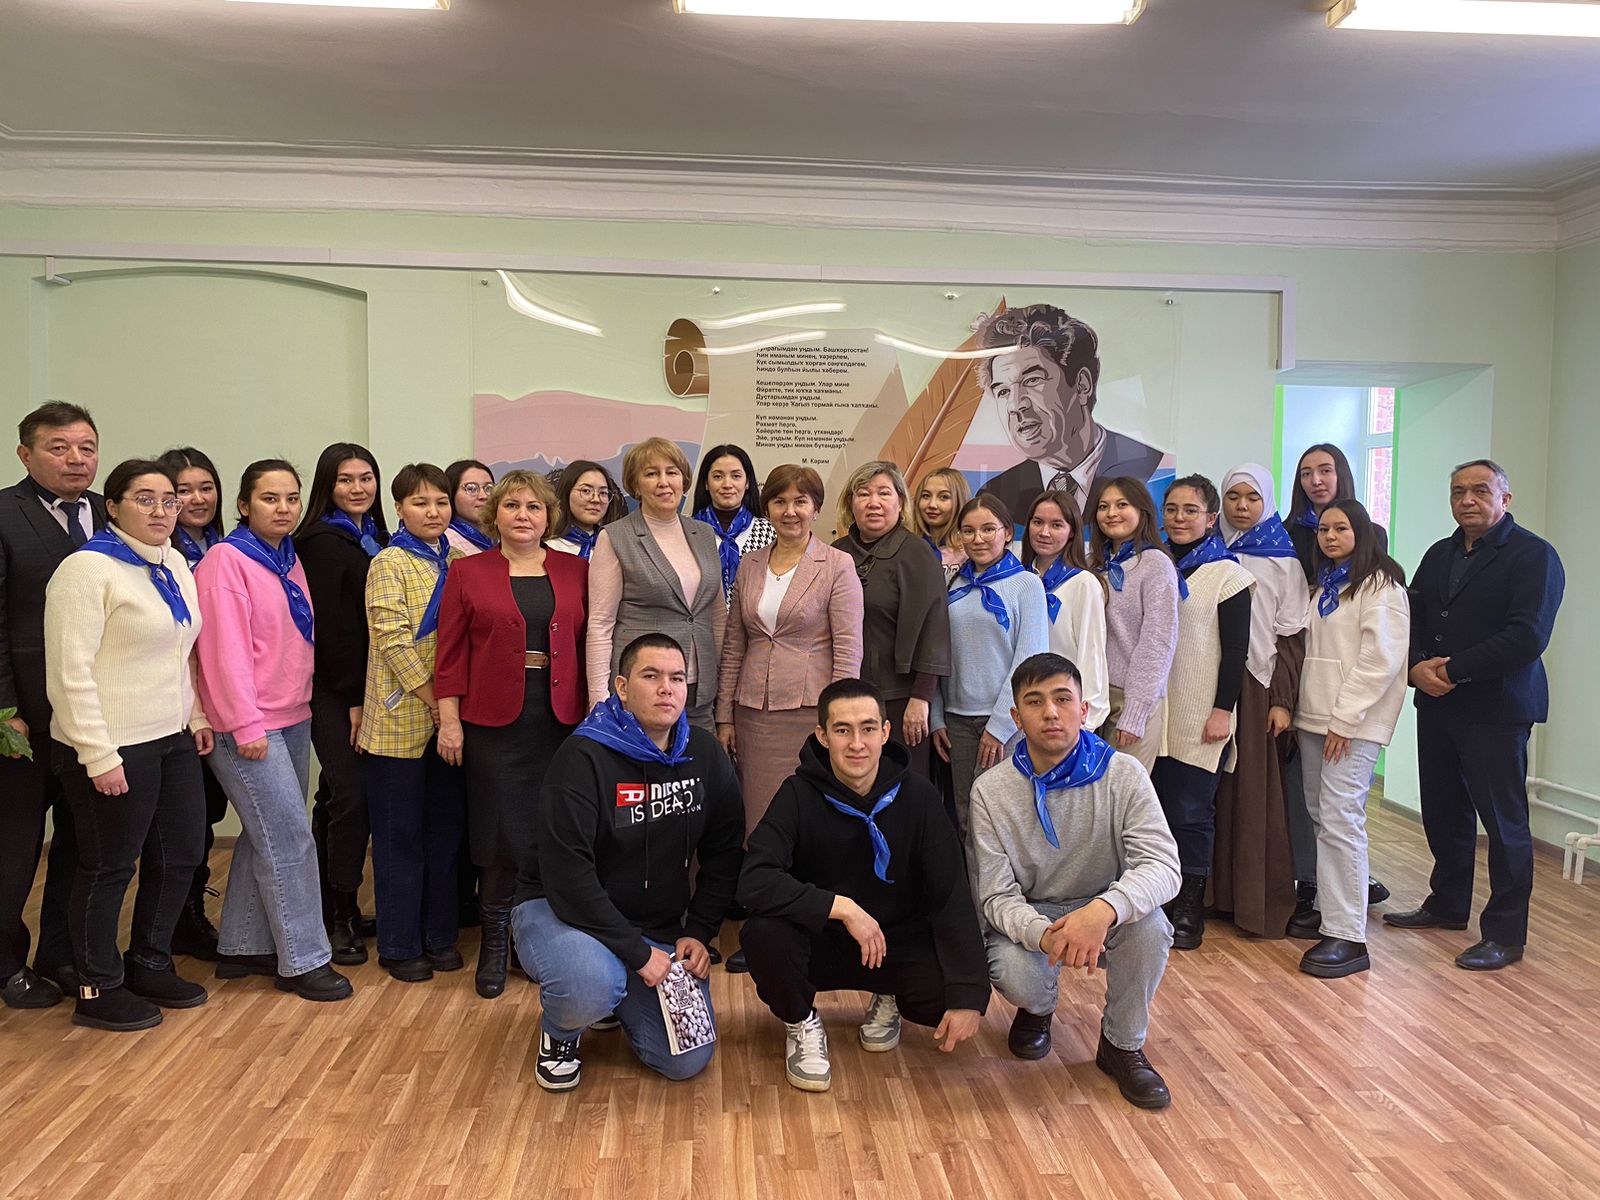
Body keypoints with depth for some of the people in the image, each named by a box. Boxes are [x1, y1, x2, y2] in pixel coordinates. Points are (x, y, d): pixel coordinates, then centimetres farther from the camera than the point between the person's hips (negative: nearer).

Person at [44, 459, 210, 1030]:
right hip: (114, 749, -8)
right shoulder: (87, 568, -13)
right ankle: (99, 990, 22)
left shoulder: (174, 564, 10)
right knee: (109, 870, 5)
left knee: (180, 856, 14)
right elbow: (70, 672, -17)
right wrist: (99, 756, -19)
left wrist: (197, 716, 14)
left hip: (173, 741, 8)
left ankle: (150, 966, 32)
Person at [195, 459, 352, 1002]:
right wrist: (247, 725, -18)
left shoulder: (289, 560, 12)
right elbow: (225, 647, -16)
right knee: (291, 839, -6)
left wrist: (301, 703, 12)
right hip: (248, 726, -8)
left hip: (292, 719, 8)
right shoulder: (227, 559, -11)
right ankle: (303, 960, 5)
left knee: (265, 837, 13)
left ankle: (241, 947, 25)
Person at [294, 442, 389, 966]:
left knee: (336, 798, 14)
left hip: (364, 687, 8)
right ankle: (340, 914, 5)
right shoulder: (324, 543, -10)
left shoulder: (374, 538, 14)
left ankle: (335, 907, 23)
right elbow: (331, 626, -15)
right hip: (336, 692, -8)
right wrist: (353, 699, -14)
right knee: (352, 796, -6)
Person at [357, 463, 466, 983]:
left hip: (449, 714, 5)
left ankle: (439, 934, 24)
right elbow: (393, 638, -14)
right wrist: (431, 698, -15)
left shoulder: (457, 562, 10)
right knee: (400, 833, 4)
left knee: (445, 827, 12)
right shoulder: (390, 563, -6)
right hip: (402, 716, -5)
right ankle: (399, 944, 16)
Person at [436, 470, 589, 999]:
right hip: (494, 722, -1)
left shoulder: (576, 572, 9)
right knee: (503, 834, 2)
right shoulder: (469, 573, 6)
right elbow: (451, 654, 2)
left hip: (562, 722, 1)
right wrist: (449, 720, -4)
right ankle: (494, 943, 19)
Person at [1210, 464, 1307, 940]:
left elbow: (1291, 635, -3)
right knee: (1219, 788, 5)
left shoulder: (1283, 560, 1)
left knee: (1258, 790, -2)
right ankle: (1220, 890, 13)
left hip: (1258, 684, -3)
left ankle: (1261, 900, 6)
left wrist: (1283, 700, -9)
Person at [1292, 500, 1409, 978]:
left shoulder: (1380, 584, -6)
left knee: (1339, 819, -12)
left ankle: (1347, 937, -9)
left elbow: (1381, 658, -14)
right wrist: (1299, 709, 13)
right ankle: (1327, 906, 19)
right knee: (1320, 814, 9)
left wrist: (1344, 718, -16)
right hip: (1315, 716, 8)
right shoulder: (1324, 584, 20)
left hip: (1354, 722, -8)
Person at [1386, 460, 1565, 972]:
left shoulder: (1533, 555, -7)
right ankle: (1448, 905, 31)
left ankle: (1505, 933, 10)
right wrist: (1417, 667, -7)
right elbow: (1413, 618, 13)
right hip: (1436, 704, 7)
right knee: (1443, 813, 15)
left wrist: (1452, 671, -17)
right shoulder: (1439, 555, 16)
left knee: (1504, 821, 0)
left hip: (1496, 710, -7)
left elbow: (1526, 637, -18)